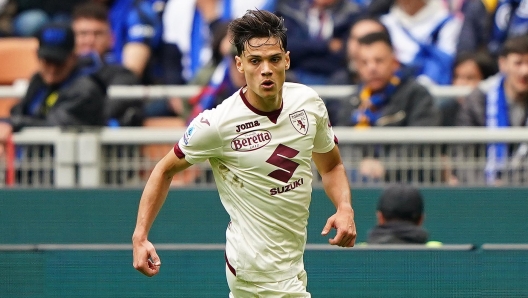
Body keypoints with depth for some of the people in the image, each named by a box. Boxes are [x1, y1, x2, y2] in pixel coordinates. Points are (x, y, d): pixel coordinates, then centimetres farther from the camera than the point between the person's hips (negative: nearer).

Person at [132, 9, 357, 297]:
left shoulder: (308, 101, -3)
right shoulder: (217, 123, -18)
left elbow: (331, 166, 13)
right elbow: (165, 169, -4)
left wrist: (345, 208, -7)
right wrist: (140, 237, -12)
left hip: (291, 264, 6)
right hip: (260, 270, -6)